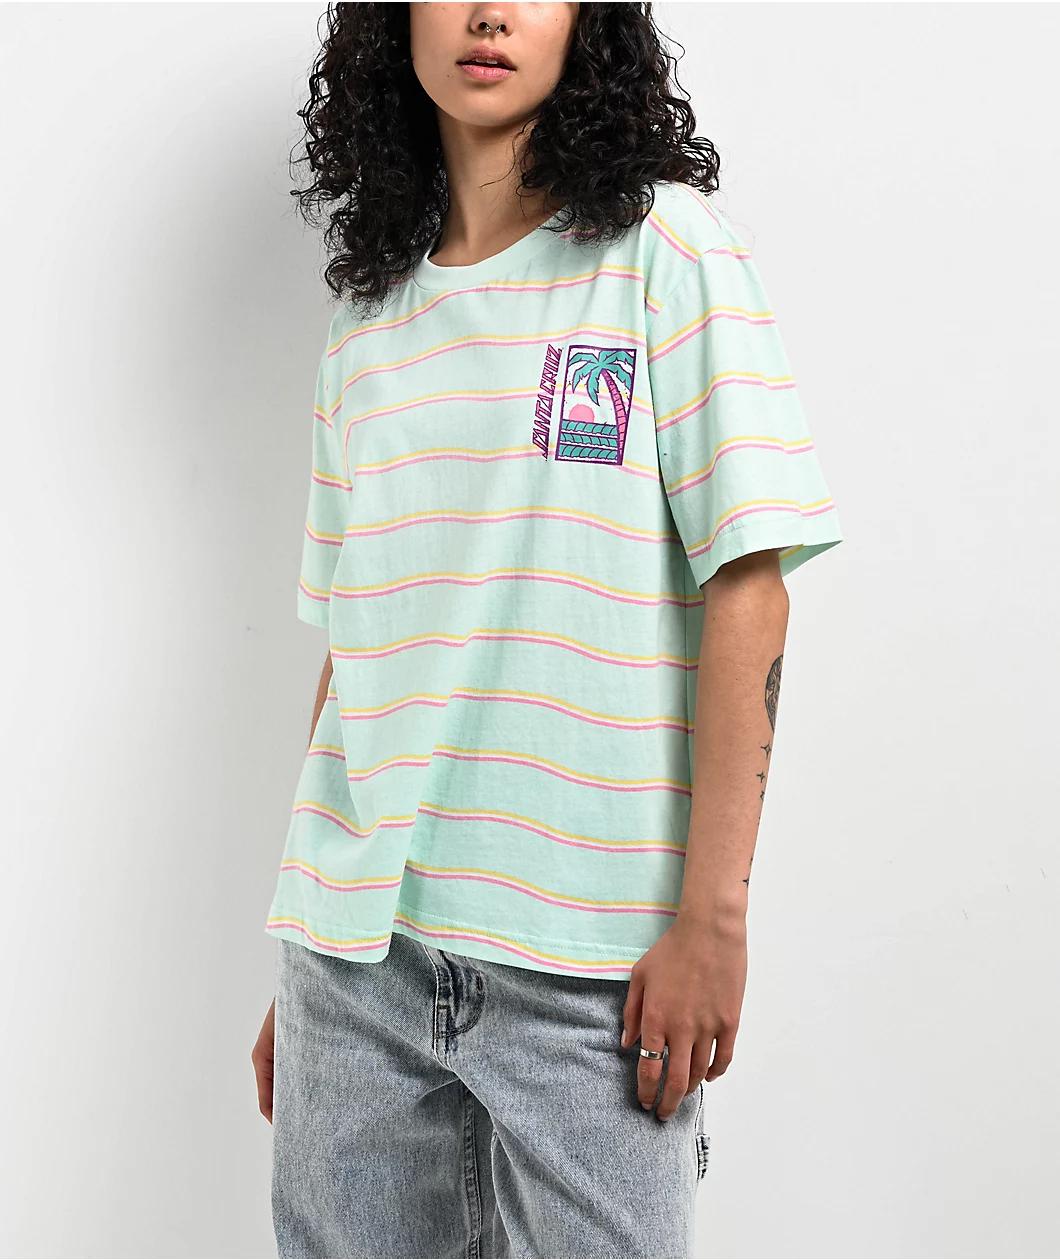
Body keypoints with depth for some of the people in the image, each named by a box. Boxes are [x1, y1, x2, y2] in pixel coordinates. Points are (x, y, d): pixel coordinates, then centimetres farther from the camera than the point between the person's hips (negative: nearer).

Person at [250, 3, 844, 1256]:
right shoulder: (367, 316, 12)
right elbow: (350, 639, 14)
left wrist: (713, 916, -13)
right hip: (355, 945, 4)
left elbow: (747, 591, -7)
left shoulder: (664, 245, -1)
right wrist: (299, 960, 13)